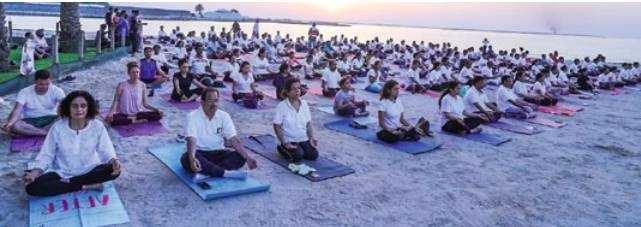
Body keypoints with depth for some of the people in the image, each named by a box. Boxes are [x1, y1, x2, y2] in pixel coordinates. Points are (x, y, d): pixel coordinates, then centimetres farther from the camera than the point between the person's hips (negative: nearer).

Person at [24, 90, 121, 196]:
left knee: (113, 170, -31)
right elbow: (46, 155, -4)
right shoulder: (58, 127, -8)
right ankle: (87, 186, -21)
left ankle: (67, 183, -17)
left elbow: (106, 151, -13)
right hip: (61, 174, 1)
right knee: (31, 187, -24)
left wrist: (114, 161, -36)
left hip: (89, 172, -1)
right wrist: (35, 173, -22)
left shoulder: (97, 126, -9)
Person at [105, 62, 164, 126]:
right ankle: (137, 121, -24)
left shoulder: (142, 86, 0)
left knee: (158, 115, -21)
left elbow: (145, 103, 3)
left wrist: (156, 109, -12)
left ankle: (134, 118, -17)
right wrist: (111, 113, -24)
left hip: (138, 113, 2)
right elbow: (116, 101, -7)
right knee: (112, 119, -36)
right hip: (124, 114, -2)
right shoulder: (122, 85, -6)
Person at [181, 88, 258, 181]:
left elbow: (234, 139, -10)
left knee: (240, 157, -23)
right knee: (187, 159, -37)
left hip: (218, 153, 3)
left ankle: (205, 173, -34)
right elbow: (192, 140, -26)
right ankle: (226, 173, -34)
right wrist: (192, 158, -47)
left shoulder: (224, 116, -3)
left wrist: (247, 157, -25)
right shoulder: (193, 116, -13)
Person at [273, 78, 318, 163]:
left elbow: (308, 123, 6)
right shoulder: (282, 106, -12)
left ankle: (299, 150, 14)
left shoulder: (304, 103, 2)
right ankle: (283, 149, 5)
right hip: (289, 140, -4)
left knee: (313, 155, -14)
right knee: (298, 156, -26)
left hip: (304, 139, 4)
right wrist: (284, 143, -18)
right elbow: (277, 126, -11)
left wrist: (311, 138, -6)